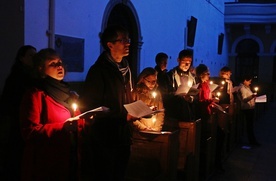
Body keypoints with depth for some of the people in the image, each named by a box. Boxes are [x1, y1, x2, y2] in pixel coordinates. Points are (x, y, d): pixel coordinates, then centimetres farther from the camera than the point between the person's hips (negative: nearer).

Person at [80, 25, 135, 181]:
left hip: (123, 137, 8)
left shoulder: (125, 69, 13)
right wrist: (124, 116, -20)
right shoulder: (98, 70, -13)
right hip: (104, 140, -7)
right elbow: (91, 108, -16)